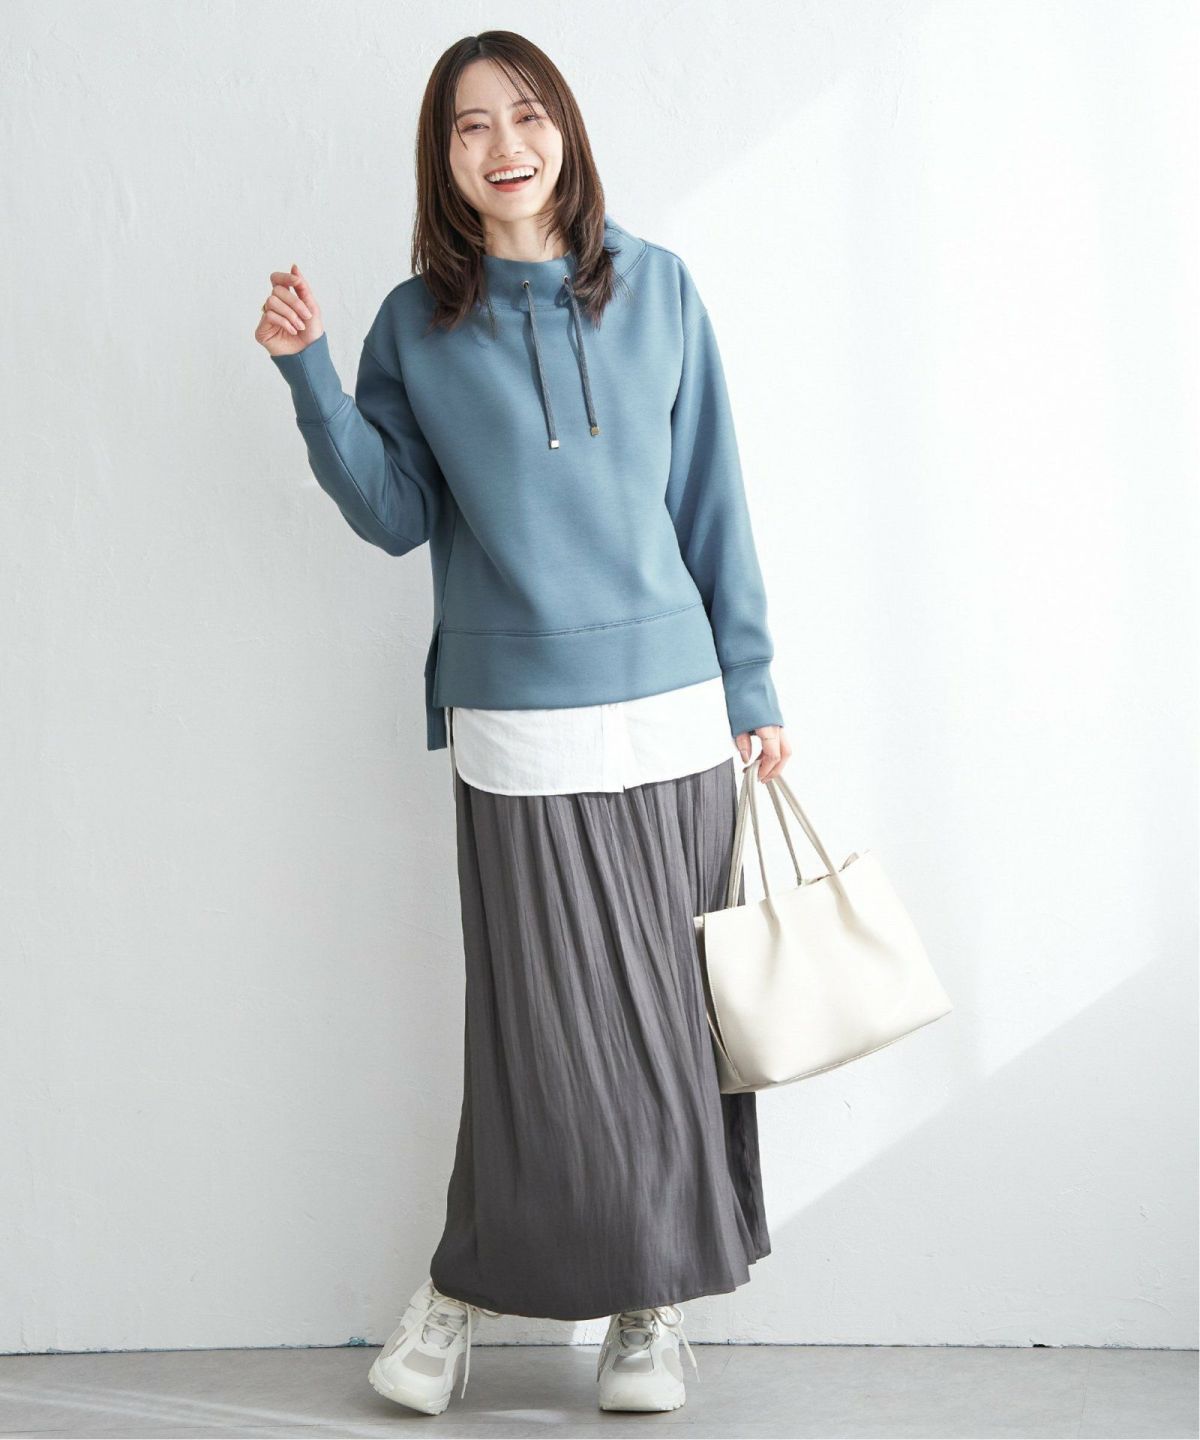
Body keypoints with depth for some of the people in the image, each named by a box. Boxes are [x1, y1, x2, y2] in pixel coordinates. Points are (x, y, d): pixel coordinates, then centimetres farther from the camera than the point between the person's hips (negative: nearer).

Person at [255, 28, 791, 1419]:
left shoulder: (657, 289, 5)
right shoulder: (416, 324, 5)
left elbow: (712, 503, 7)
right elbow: (397, 515, 3)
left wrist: (751, 689, 6)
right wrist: (311, 376, -8)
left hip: (673, 715, 1)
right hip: (519, 732, -1)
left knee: (675, 1017, 5)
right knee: (553, 1030, 0)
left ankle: (651, 1302, 21)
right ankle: (469, 1279, 21)